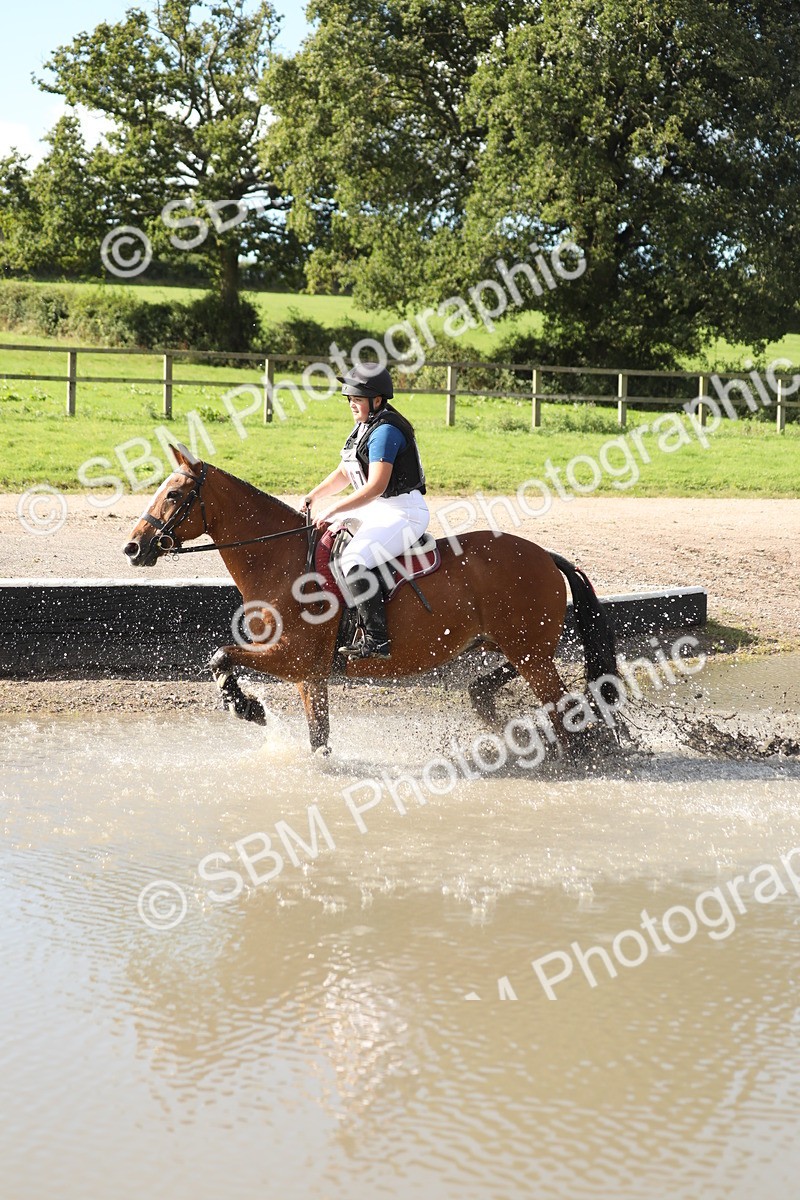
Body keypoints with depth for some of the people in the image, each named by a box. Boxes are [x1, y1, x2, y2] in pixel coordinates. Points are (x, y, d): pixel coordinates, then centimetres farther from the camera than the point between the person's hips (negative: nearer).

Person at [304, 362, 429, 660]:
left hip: (403, 513, -11)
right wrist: (314, 497, 8)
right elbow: (344, 473, 21)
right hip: (379, 511, 11)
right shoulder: (365, 427, 13)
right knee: (318, 534, 17)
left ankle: (377, 639, -29)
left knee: (354, 559, -30)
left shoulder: (385, 431, -18)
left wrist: (334, 509, -25)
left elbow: (376, 485, -26)